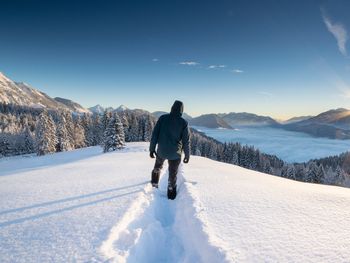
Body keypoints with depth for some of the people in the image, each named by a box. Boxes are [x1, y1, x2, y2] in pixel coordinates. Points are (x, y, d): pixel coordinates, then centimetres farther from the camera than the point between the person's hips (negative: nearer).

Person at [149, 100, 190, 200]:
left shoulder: (162, 118, -8)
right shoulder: (184, 123, -12)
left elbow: (154, 134, -7)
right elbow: (186, 141, -8)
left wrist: (152, 148, 2)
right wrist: (187, 155, 4)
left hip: (161, 151, 2)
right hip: (175, 154, -2)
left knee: (158, 166, 32)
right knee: (172, 174, 16)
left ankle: (155, 182, 45)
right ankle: (171, 193, 30)